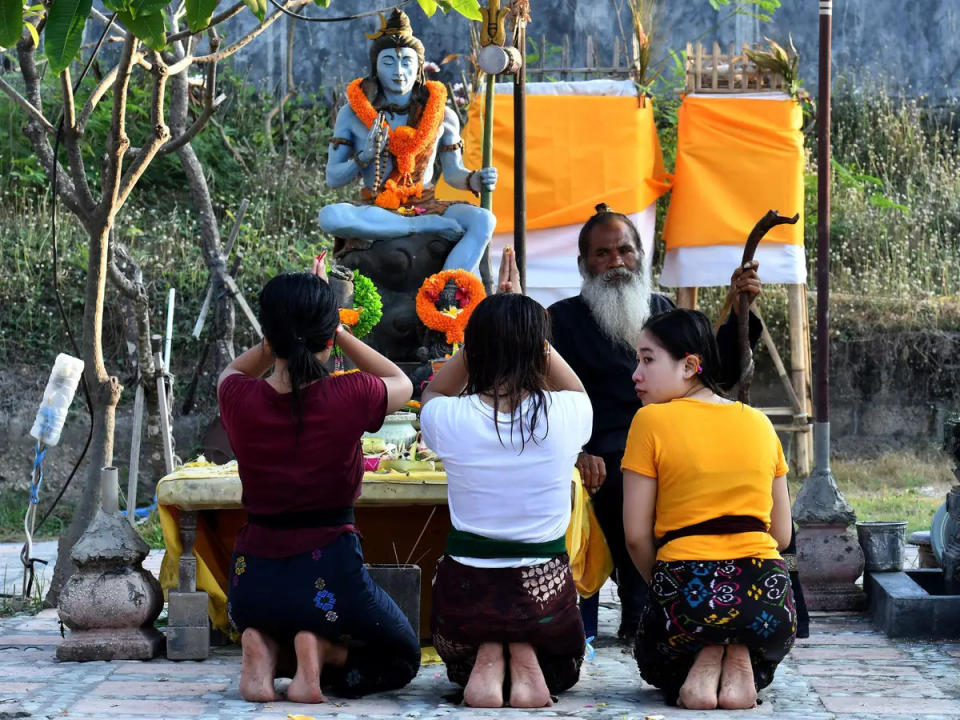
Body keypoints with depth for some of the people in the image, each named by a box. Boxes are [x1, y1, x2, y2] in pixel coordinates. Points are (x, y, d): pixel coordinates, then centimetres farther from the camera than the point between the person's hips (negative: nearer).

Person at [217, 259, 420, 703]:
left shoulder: (240, 400, -8)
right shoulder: (349, 399, -15)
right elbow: (402, 383, 11)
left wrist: (284, 329, 15)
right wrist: (335, 329, 11)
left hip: (254, 579, 3)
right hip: (328, 575, -3)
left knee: (267, 620, 40)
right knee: (401, 657, 25)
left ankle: (264, 648, 4)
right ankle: (321, 649, -6)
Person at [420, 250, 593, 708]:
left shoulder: (450, 418, -10)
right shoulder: (565, 416, -10)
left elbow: (433, 391, 18)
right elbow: (575, 388, 19)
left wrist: (487, 329, 12)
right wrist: (526, 327, 21)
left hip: (464, 591, 1)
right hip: (543, 592, 0)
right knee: (561, 667, 33)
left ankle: (487, 659, 2)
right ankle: (525, 656, 1)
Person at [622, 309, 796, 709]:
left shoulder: (651, 421, -2)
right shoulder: (760, 424, 12)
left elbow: (636, 536, -4)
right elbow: (781, 534, 14)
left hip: (689, 589, -3)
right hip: (766, 596, 3)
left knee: (653, 658, 33)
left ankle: (704, 664, -1)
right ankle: (739, 660, 3)